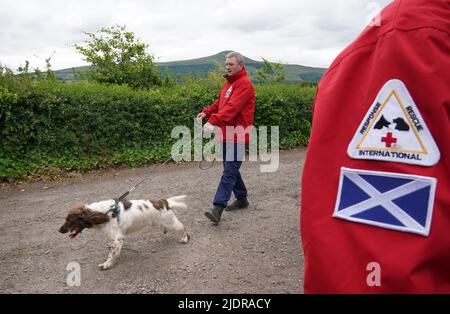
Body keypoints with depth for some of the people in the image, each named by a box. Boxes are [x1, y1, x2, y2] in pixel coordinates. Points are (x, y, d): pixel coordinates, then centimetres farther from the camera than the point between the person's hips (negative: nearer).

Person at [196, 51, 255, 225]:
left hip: (237, 135, -9)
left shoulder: (244, 83, -11)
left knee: (229, 171, -12)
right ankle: (242, 198, 30)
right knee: (231, 168, 16)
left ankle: (218, 208, -16)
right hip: (226, 134, 9)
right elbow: (220, 102, 20)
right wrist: (206, 112, 1)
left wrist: (214, 121, -34)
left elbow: (232, 107, -24)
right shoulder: (229, 82, 19)